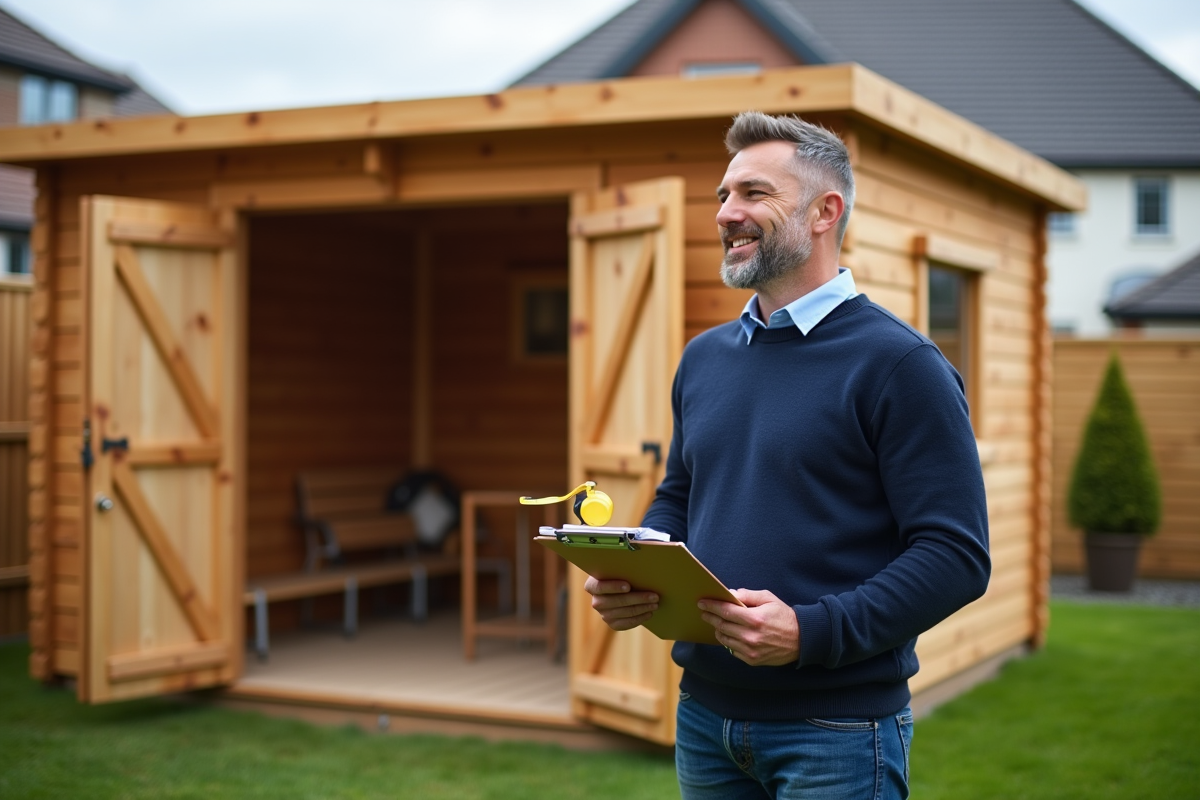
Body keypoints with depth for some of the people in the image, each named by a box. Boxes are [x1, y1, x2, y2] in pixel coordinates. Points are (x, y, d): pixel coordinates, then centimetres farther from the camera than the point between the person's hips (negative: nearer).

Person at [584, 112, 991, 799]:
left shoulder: (899, 364, -11)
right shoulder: (704, 357, 10)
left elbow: (957, 555, -16)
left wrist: (814, 631, -26)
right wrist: (627, 578, -1)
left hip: (837, 728, -6)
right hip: (704, 715, 6)